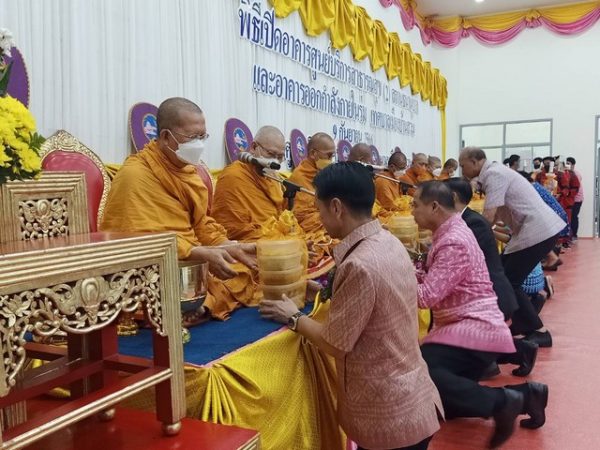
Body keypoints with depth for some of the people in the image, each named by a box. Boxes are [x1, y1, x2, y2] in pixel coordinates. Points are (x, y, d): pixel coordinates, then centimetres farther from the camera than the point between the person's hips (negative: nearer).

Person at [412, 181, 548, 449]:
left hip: (474, 330, -10)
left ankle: (500, 402, -18)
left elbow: (427, 296, -24)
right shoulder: (450, 233, 12)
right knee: (449, 402, 13)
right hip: (470, 328, 10)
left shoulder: (453, 242, -20)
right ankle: (524, 395, 15)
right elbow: (433, 282, 13)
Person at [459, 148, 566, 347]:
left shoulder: (494, 174, -15)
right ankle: (521, 324, 23)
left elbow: (488, 217, -20)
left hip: (538, 231, -10)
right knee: (502, 275, 13)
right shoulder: (493, 173, 16)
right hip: (535, 229, 10)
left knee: (509, 282, -7)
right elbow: (495, 215, 18)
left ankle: (540, 332, 1)